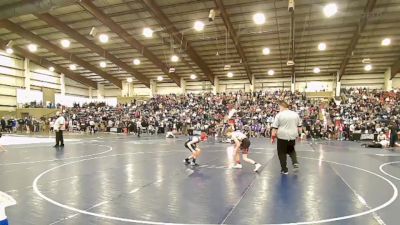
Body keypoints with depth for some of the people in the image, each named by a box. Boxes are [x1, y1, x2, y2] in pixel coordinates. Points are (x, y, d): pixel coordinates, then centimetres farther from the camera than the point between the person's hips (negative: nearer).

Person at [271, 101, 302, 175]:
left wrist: (273, 136, -3)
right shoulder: (295, 114, 7)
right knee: (291, 150, 26)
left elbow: (275, 128, -9)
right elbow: (299, 126, 13)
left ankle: (284, 169, 11)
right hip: (292, 136, 5)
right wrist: (299, 134, 21)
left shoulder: (279, 115, -7)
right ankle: (295, 162, 7)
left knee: (282, 153, 7)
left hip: (282, 136, -5)